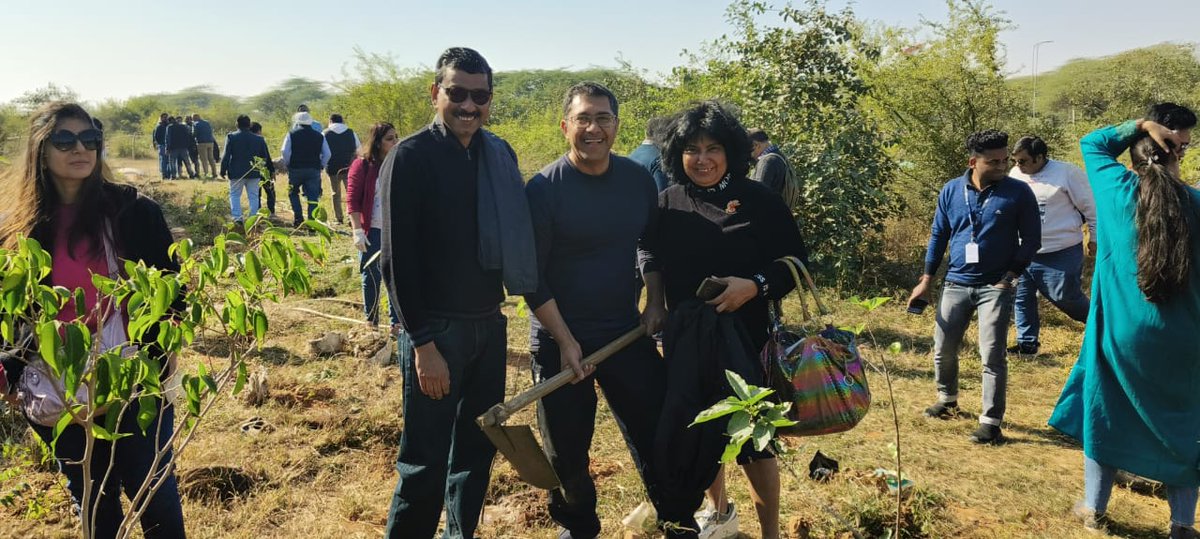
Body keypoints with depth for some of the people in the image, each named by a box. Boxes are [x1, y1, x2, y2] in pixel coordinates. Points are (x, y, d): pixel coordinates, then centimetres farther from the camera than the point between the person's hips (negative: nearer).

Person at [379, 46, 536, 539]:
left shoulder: (499, 154, 6)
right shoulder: (411, 157, -10)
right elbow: (397, 259, -13)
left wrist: (496, 311, 4)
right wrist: (423, 342, -16)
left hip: (490, 323, 6)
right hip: (437, 328, -6)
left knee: (477, 447, 17)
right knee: (425, 460, 1)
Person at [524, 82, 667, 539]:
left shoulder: (638, 179, -1)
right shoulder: (544, 188, -14)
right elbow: (530, 276, -13)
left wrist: (655, 303, 4)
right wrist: (565, 341, -16)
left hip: (627, 331, 3)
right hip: (560, 339, -3)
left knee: (657, 433, 9)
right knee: (567, 451, 11)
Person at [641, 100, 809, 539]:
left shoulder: (758, 200, -7)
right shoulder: (668, 203, 1)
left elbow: (795, 262, -4)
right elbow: (650, 257, 12)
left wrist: (755, 285, -20)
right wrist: (653, 302, -3)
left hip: (743, 337, -3)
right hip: (685, 338, 4)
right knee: (696, 431, 15)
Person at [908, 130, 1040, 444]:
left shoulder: (1019, 192, -7)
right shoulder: (951, 191, 1)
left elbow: (1031, 239, -1)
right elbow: (938, 236, 9)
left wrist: (1011, 275, -9)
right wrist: (926, 280, 9)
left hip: (996, 286, -3)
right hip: (956, 284, 3)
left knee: (992, 356, -7)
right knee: (943, 349, 11)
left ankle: (991, 423, 2)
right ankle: (947, 399, 35)